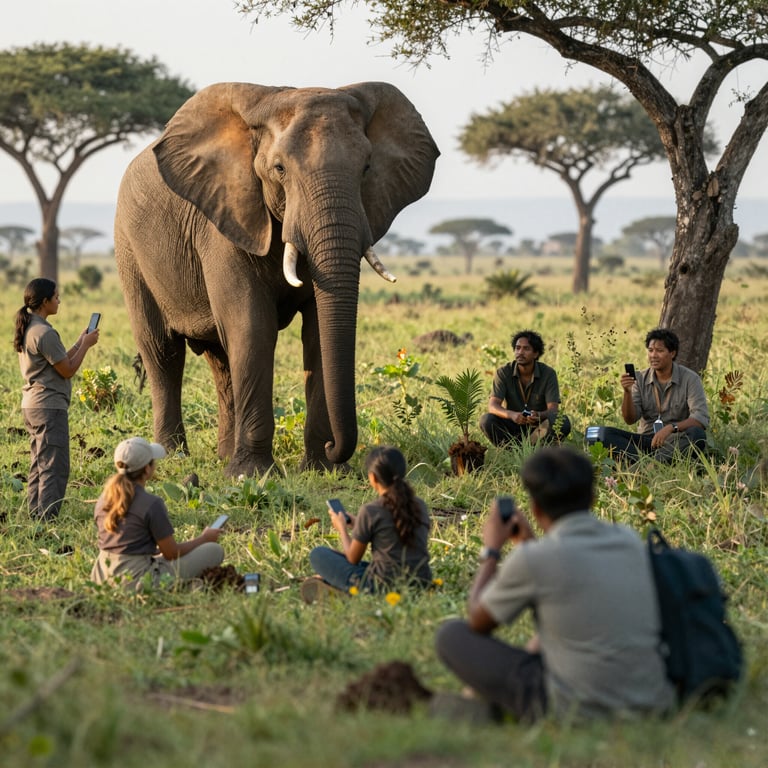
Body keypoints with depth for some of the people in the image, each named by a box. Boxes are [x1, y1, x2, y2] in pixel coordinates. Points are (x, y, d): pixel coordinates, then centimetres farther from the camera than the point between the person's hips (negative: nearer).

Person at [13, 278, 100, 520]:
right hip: (49, 407, -10)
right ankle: (47, 519, -8)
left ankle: (35, 516, 18)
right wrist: (85, 345, -2)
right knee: (55, 468, -7)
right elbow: (68, 370, -14)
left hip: (32, 404, 10)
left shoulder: (28, 329, 12)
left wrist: (80, 343, 18)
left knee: (39, 464, 15)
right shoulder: (45, 333, -18)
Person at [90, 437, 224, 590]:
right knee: (214, 550, 0)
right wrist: (204, 538, 10)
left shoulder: (104, 499, 5)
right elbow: (172, 553, -7)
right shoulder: (152, 504, -16)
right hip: (137, 580, -8)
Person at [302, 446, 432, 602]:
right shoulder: (420, 506, 5)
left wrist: (342, 528, 17)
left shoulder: (370, 511, -12)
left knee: (318, 554, 8)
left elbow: (353, 558, -2)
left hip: (384, 587, -6)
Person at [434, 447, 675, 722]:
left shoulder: (531, 559, -14)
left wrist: (490, 551, 16)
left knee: (451, 635, 6)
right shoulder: (629, 541, 3)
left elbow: (478, 621, 4)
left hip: (578, 712, -7)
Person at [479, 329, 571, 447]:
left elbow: (553, 409, -17)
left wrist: (539, 415, -42)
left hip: (538, 428, 0)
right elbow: (493, 406, -18)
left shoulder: (548, 373, -9)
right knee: (487, 420, -29)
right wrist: (511, 415, -40)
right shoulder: (503, 373, -8)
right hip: (512, 427, 0)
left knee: (563, 423, -31)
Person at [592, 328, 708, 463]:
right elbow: (630, 419, -2)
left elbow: (701, 418, -17)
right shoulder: (640, 379, 5)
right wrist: (627, 392, -21)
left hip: (677, 442, -3)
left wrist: (671, 428, -32)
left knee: (697, 434, -36)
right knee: (604, 433, -20)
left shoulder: (690, 379, -4)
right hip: (646, 441, 3)